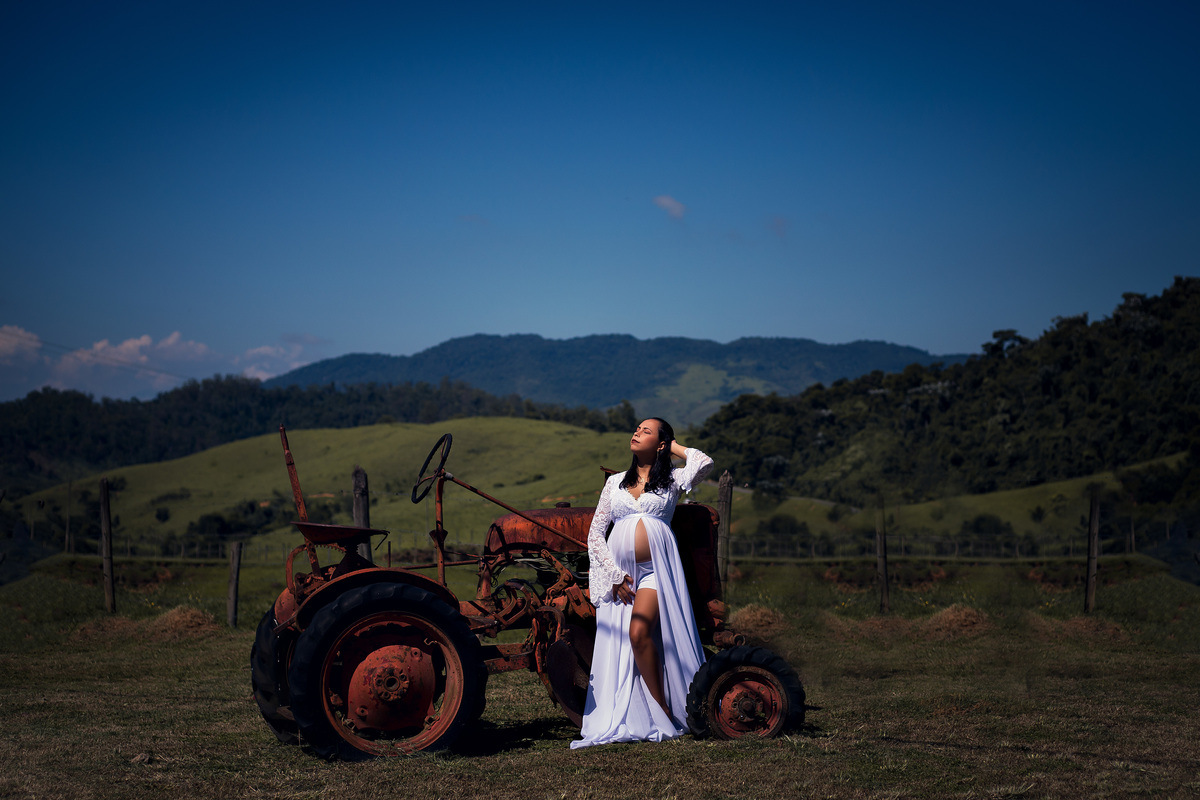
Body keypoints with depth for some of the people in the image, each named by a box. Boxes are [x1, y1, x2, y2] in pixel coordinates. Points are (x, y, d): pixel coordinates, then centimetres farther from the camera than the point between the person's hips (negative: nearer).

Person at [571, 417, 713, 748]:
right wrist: (614, 573, 0)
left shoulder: (672, 481, 12)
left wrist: (675, 446, 9)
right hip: (619, 571, 4)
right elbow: (595, 533, 13)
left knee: (639, 632, -21)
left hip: (655, 568, -4)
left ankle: (666, 715, -12)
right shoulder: (615, 482, 18)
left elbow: (704, 463, -8)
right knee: (618, 645, -5)